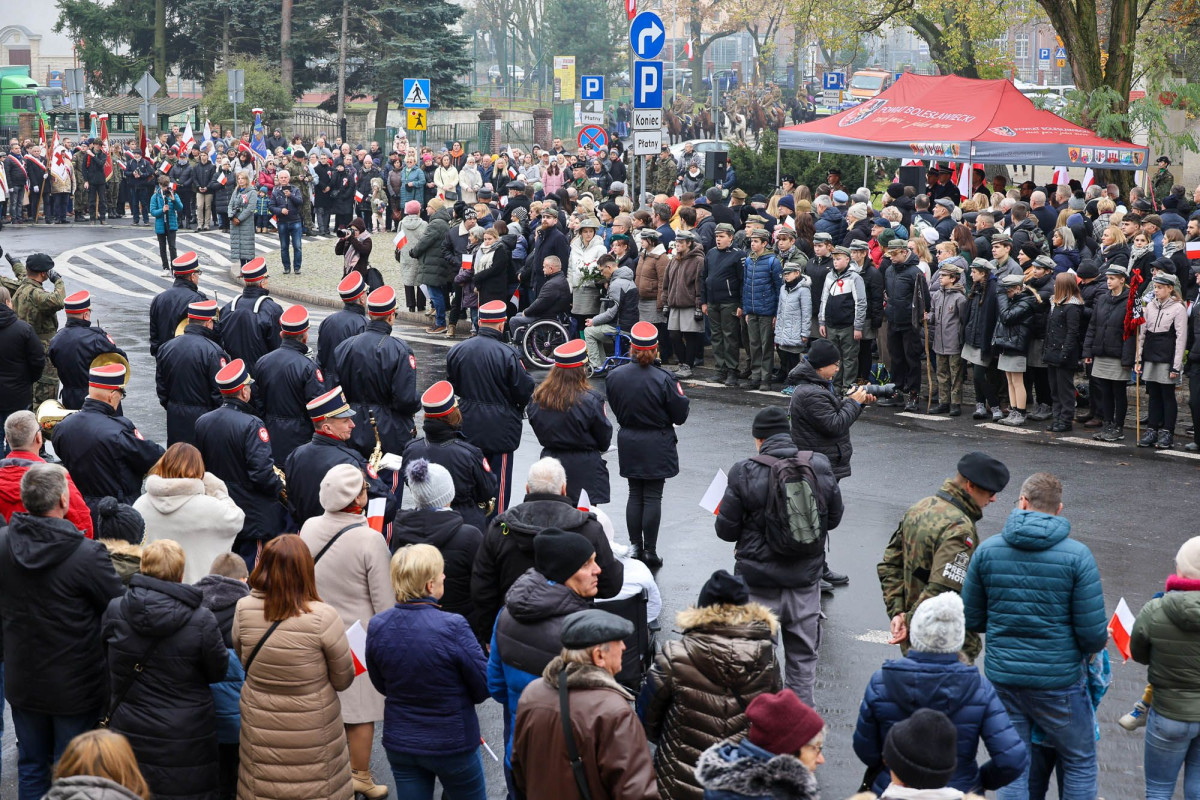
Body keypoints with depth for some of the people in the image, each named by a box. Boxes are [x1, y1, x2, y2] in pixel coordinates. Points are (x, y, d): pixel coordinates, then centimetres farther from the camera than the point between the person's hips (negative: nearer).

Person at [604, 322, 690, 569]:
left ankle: (635, 547, 15)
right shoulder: (663, 379, -19)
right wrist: (680, 395, 7)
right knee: (653, 497, 3)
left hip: (628, 441, 4)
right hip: (657, 445, -4)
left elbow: (615, 409, 6)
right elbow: (680, 416, -11)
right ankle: (650, 551, 6)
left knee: (635, 495, 13)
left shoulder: (614, 375, -7)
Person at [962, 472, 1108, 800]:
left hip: (1002, 677, 3)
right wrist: (1093, 644, 10)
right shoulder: (1077, 555, -13)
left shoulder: (987, 550, -5)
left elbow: (972, 620, 3)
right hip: (1059, 681, -3)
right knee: (1080, 763, 16)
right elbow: (1093, 634, -13)